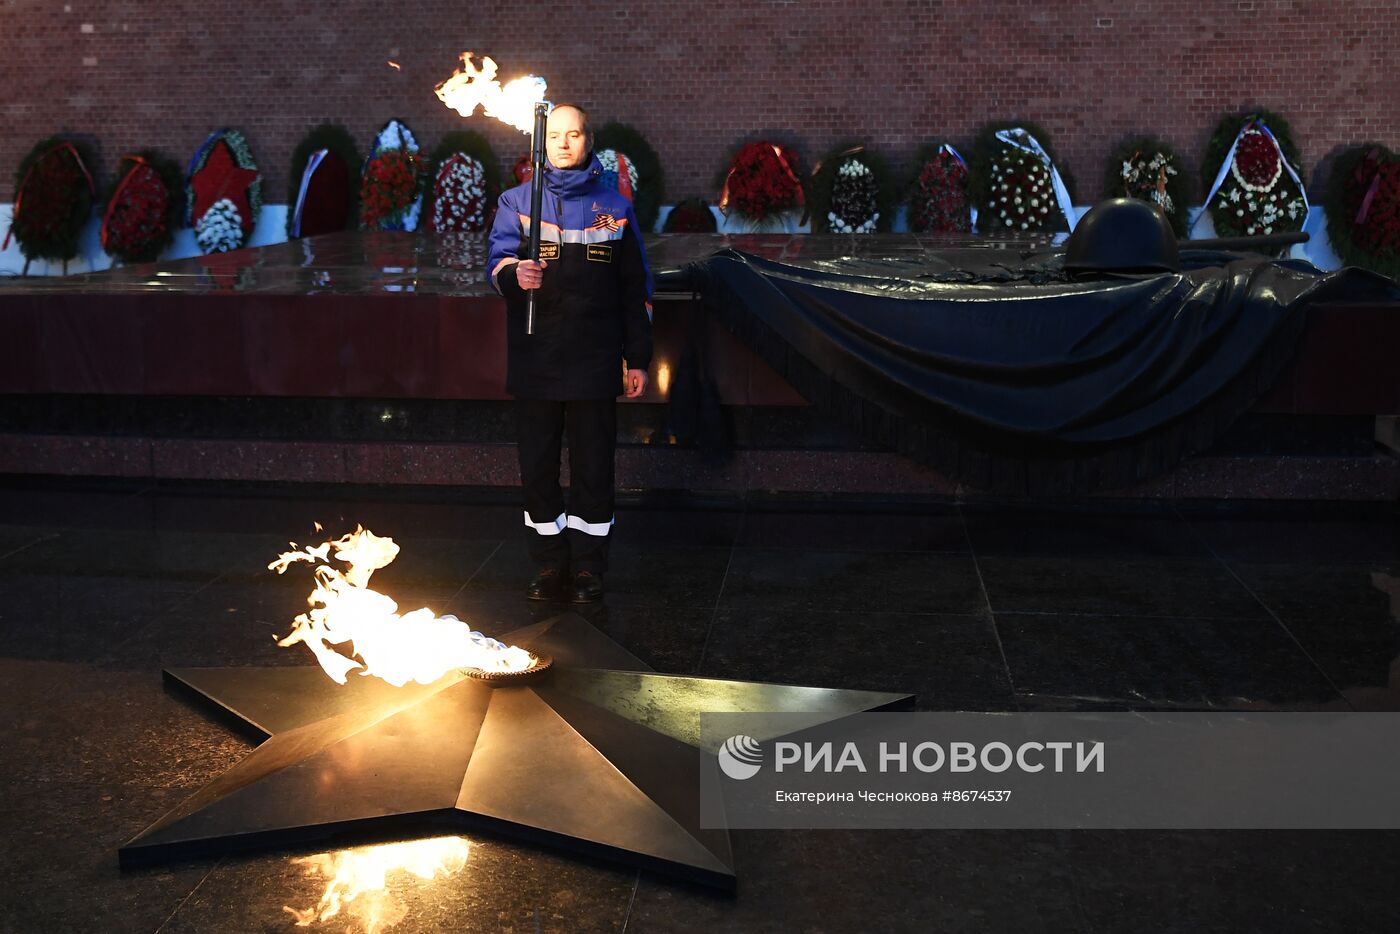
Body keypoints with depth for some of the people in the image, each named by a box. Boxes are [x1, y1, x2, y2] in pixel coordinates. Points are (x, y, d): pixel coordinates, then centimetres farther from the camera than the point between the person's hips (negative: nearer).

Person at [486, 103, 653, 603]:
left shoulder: (614, 206, 7)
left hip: (595, 363, 0)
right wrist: (515, 274, -32)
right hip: (533, 361, 1)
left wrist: (637, 359, 7)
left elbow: (636, 289, 10)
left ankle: (589, 568, 16)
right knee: (537, 467, 6)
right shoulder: (516, 201, 6)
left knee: (592, 468, 3)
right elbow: (497, 261, -8)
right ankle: (549, 564, 20)